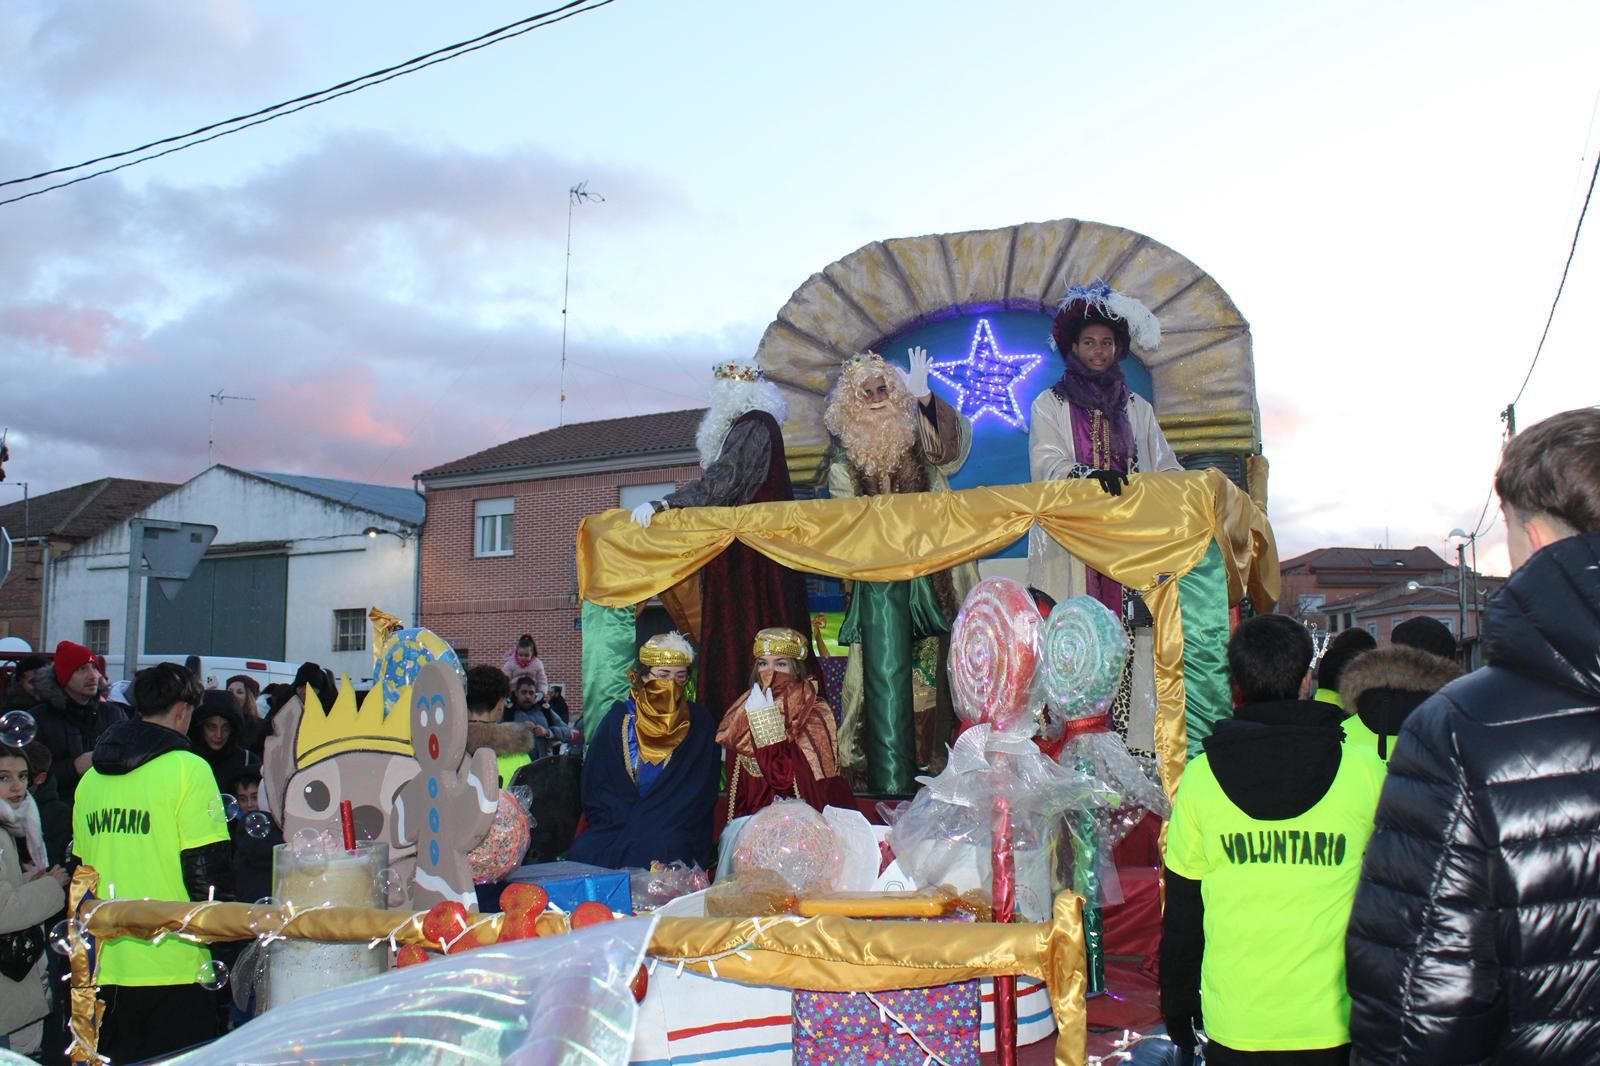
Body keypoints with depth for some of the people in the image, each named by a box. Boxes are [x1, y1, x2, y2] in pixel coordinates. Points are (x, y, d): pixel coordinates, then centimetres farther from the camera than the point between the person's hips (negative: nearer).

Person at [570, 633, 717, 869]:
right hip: (617, 829, 1)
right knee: (585, 850, -28)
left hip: (674, 831, -1)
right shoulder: (619, 719, 8)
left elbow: (700, 792, 1)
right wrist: (625, 823, -11)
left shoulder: (701, 723, 6)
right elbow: (595, 785, 5)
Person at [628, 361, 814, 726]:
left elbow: (722, 481, -23)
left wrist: (661, 504, -26)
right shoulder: (748, 426, 20)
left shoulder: (753, 427, -11)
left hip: (748, 557, -10)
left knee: (741, 632, -12)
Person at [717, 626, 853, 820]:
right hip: (753, 818, 2)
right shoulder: (745, 709, 6)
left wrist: (766, 721, -17)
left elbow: (788, 777, -17)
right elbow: (737, 783, 11)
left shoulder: (815, 712, -6)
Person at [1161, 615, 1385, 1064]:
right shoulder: (1364, 771, -7)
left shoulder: (1199, 777, -5)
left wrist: (1177, 1010, 14)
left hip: (1235, 1028, 0)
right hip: (1335, 1024, 0)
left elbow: (1181, 916, 1)